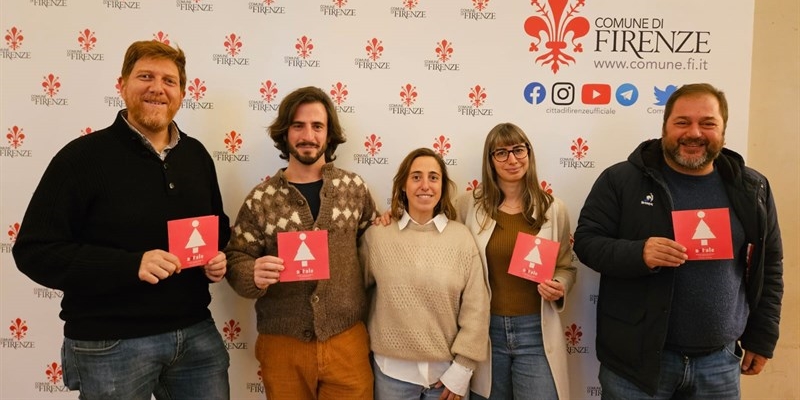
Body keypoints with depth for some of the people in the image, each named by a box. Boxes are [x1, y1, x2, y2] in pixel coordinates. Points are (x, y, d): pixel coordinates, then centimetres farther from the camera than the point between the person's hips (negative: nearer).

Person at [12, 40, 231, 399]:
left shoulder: (196, 154, 7)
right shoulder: (84, 156, -8)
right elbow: (35, 250, -11)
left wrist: (219, 258, -3)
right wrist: (131, 265, -23)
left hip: (196, 332, 5)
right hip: (111, 343, -4)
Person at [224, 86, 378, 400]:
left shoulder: (354, 188, 1)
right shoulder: (261, 198, -2)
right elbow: (236, 260, -2)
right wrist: (255, 276, -21)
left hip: (347, 341, 1)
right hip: (282, 345, 0)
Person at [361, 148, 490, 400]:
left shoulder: (461, 237, -6)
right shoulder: (376, 235, -6)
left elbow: (476, 309, -5)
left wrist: (462, 369, -6)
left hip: (447, 369, 0)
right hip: (392, 370, 0)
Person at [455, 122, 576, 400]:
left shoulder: (553, 209, -1)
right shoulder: (470, 204, -3)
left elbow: (566, 267, 9)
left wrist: (559, 288, -12)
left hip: (535, 331, 0)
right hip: (486, 329, 1)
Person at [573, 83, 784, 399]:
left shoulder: (752, 189, 4)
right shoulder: (621, 179, -7)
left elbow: (769, 266, 10)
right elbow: (586, 241, -8)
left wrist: (761, 338, 10)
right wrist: (638, 253, -26)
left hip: (719, 361, 3)